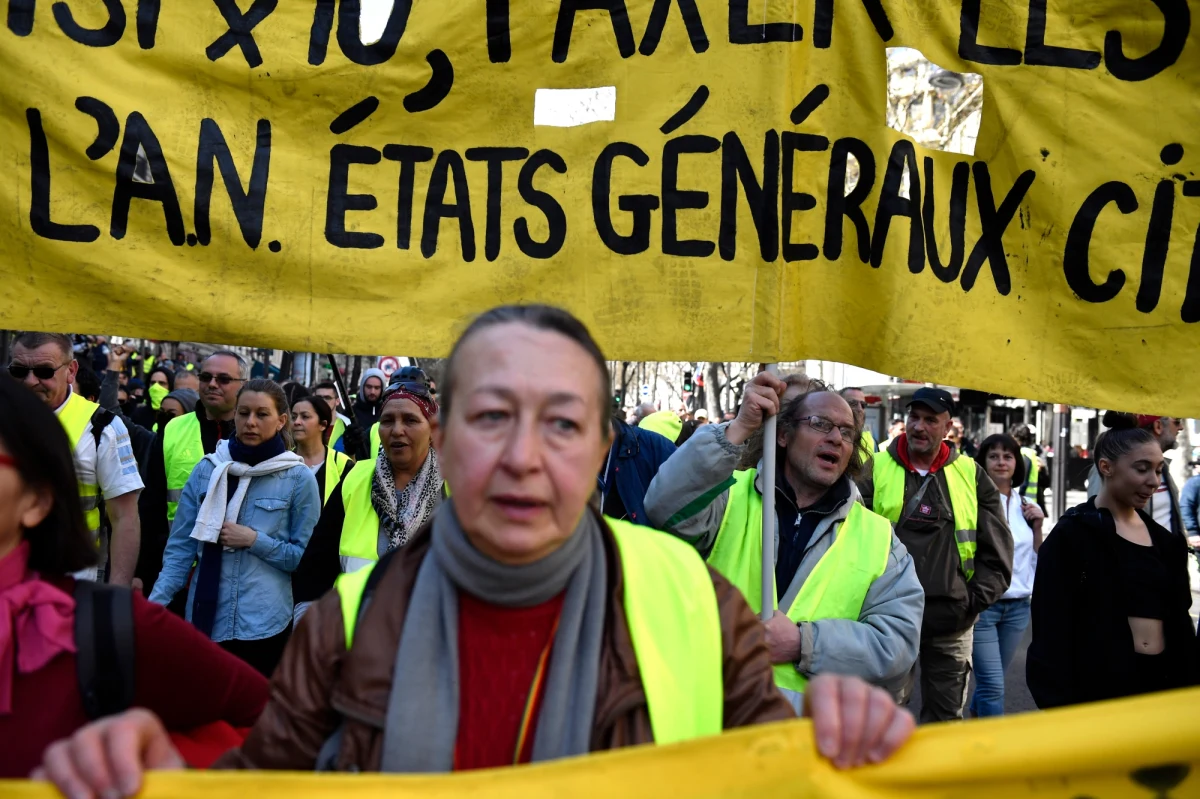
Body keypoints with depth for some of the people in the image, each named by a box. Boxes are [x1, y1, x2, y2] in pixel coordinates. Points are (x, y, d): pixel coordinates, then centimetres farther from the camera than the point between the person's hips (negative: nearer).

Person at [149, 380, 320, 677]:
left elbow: (307, 556, -2)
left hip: (264, 623, -2)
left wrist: (254, 540, -12)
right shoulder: (207, 469, 3)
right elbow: (180, 546, 5)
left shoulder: (299, 478, -4)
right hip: (205, 618, 2)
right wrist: (156, 601, -4)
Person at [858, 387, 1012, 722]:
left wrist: (974, 599, -1)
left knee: (946, 714, 13)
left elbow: (997, 547, 8)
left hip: (953, 621, 2)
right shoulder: (875, 470, 1)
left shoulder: (971, 474, 7)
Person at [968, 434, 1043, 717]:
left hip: (1018, 606, 5)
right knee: (993, 685, -10)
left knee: (991, 681, 14)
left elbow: (1037, 559, 16)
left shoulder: (1026, 506, 9)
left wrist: (1037, 526, 1)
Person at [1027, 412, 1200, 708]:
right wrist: (1060, 705, -15)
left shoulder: (1165, 540, 12)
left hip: (1162, 682, 6)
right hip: (1098, 684, -6)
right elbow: (1052, 632, -11)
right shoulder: (1071, 536, -7)